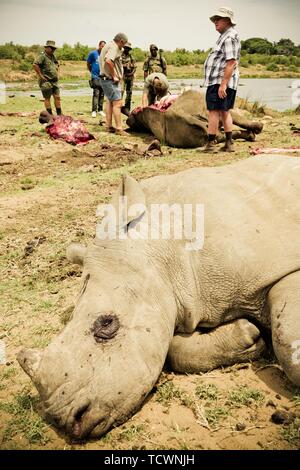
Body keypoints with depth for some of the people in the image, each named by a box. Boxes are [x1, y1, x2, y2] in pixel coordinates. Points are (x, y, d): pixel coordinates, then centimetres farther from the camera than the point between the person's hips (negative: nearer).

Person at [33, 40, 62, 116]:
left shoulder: (53, 56, 15)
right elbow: (35, 64, -25)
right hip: (46, 81, -8)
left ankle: (59, 114, 11)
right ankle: (50, 115, 2)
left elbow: (57, 64, 33)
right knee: (47, 98, -1)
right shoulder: (42, 56, -12)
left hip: (54, 81, 8)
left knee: (57, 97, 6)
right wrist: (40, 75, -22)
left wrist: (56, 73, 20)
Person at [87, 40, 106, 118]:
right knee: (96, 93, -11)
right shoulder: (93, 53, -2)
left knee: (102, 94, 8)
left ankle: (100, 110, 17)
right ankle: (94, 110, -8)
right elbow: (88, 63, 8)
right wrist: (92, 72, 12)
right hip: (95, 76, -4)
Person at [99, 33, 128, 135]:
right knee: (117, 103, -10)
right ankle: (119, 129, -10)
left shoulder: (108, 45, 17)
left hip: (105, 79, 11)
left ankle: (109, 126, 22)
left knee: (110, 101, 17)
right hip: (110, 79, -11)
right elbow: (108, 61, -30)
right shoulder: (114, 47, -14)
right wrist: (114, 76, -22)